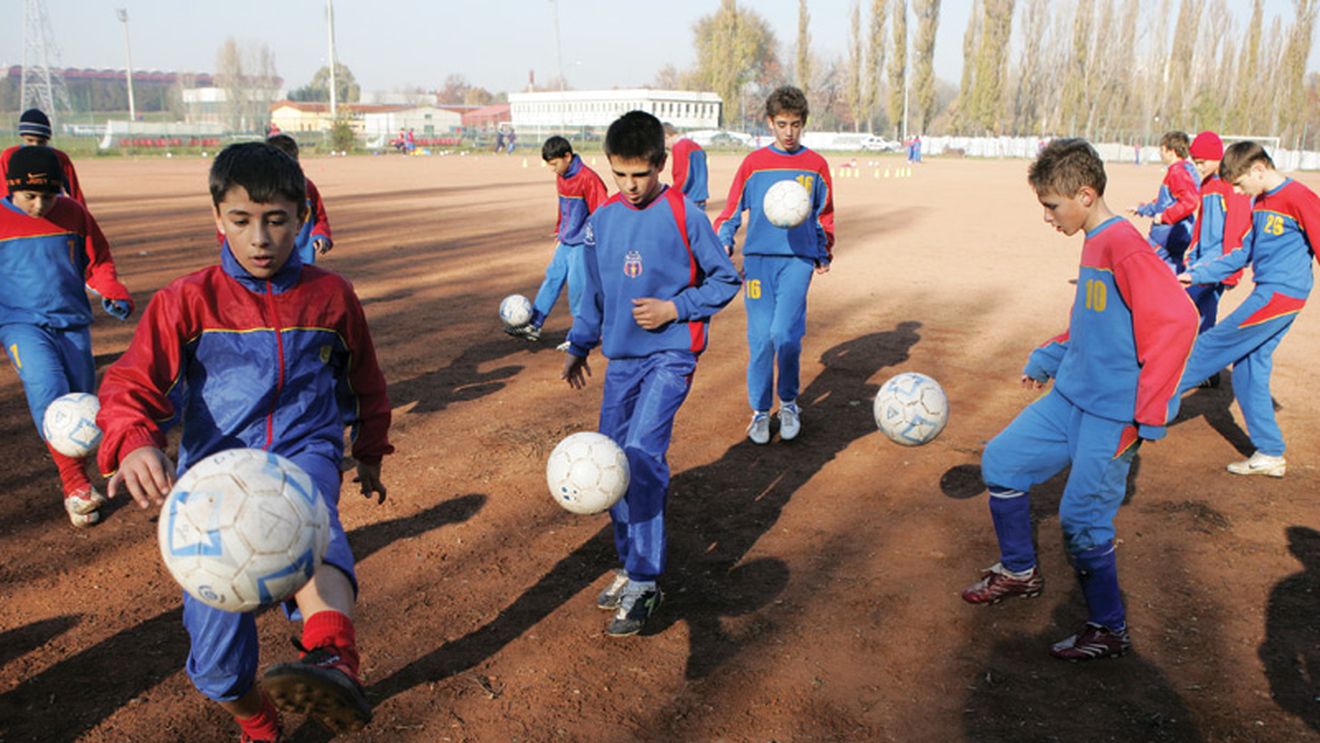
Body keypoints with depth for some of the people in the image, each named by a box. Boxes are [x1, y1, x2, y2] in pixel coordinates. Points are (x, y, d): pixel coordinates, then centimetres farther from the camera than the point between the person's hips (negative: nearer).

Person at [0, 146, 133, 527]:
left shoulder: (74, 213, 2)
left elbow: (98, 260, 11)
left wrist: (112, 293, -6)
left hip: (72, 321, 3)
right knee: (48, 388, -24)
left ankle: (75, 482, 22)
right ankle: (76, 486, -23)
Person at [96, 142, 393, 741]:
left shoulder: (330, 295, 6)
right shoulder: (188, 300, 1)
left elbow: (366, 382, 20)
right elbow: (131, 384, -8)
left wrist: (370, 454, 28)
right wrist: (135, 443, -30)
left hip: (305, 453, -1)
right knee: (217, 661, 1)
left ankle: (333, 658, -65)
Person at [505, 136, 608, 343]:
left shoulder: (587, 178, -17)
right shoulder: (560, 177, 9)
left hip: (582, 243, -8)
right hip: (566, 241, 8)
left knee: (576, 284, -5)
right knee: (552, 277, 8)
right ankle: (533, 326, 12)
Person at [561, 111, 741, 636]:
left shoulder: (684, 216, -8)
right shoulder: (601, 221, 7)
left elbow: (725, 280, -1)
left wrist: (673, 308, -12)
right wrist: (578, 345, 16)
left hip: (670, 355, -6)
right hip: (621, 358, 6)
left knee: (641, 454, -21)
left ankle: (644, 584, -9)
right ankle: (631, 565, 25)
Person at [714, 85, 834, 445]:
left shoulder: (816, 165, 7)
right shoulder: (753, 163, 5)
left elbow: (824, 215, 17)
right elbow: (732, 210, 6)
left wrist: (824, 255, 15)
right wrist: (724, 243, -9)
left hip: (798, 258, -1)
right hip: (758, 258, 1)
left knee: (785, 333, -15)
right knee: (760, 338, 0)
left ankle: (789, 403, 8)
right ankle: (760, 411, 15)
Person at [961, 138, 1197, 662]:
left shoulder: (1124, 246, -20)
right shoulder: (1093, 243, 9)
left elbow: (1176, 321, -27)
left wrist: (1145, 418, -26)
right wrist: (1046, 359, 17)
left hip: (1111, 416, -9)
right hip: (1069, 398, 9)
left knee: (1081, 522, -4)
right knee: (1000, 461, 11)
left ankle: (1109, 631, 19)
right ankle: (1019, 572, 29)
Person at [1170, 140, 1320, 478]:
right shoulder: (1260, 203, 14)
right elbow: (1244, 253, 21)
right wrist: (1198, 274, 16)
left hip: (1281, 294, -9)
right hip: (1265, 294, 9)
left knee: (1214, 344, -8)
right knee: (1248, 371, 9)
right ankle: (1269, 455, 16)